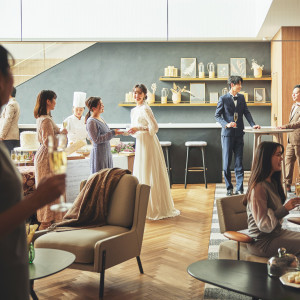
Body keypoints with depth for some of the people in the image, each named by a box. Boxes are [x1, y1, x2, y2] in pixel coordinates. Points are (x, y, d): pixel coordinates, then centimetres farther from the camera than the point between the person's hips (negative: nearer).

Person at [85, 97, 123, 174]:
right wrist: (113, 133, -20)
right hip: (99, 154, -9)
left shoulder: (101, 118, 11)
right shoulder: (91, 122, -16)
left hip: (107, 152, 9)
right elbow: (96, 139, -21)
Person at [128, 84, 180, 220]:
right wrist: (132, 131, 3)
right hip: (140, 144, 9)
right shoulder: (134, 111, 15)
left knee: (150, 174, -5)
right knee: (140, 174, 11)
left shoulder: (145, 109, -13)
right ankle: (145, 206, 20)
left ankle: (155, 208, 4)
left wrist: (138, 129, -20)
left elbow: (154, 127, -18)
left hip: (149, 143, -9)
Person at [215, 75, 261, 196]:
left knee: (239, 162, 3)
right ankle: (229, 188, 13)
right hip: (227, 133, -4)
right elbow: (217, 115, -2)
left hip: (239, 134, 4)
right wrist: (226, 124, -18)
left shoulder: (241, 98, 10)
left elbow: (246, 112, 10)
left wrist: (253, 124, -4)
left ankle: (239, 189, 6)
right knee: (226, 163, 1)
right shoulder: (223, 99, -3)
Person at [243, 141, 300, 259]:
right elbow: (264, 226, -23)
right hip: (262, 243, -9)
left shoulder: (273, 182, 7)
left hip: (276, 233, 9)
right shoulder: (259, 188, -22)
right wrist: (285, 209, -24)